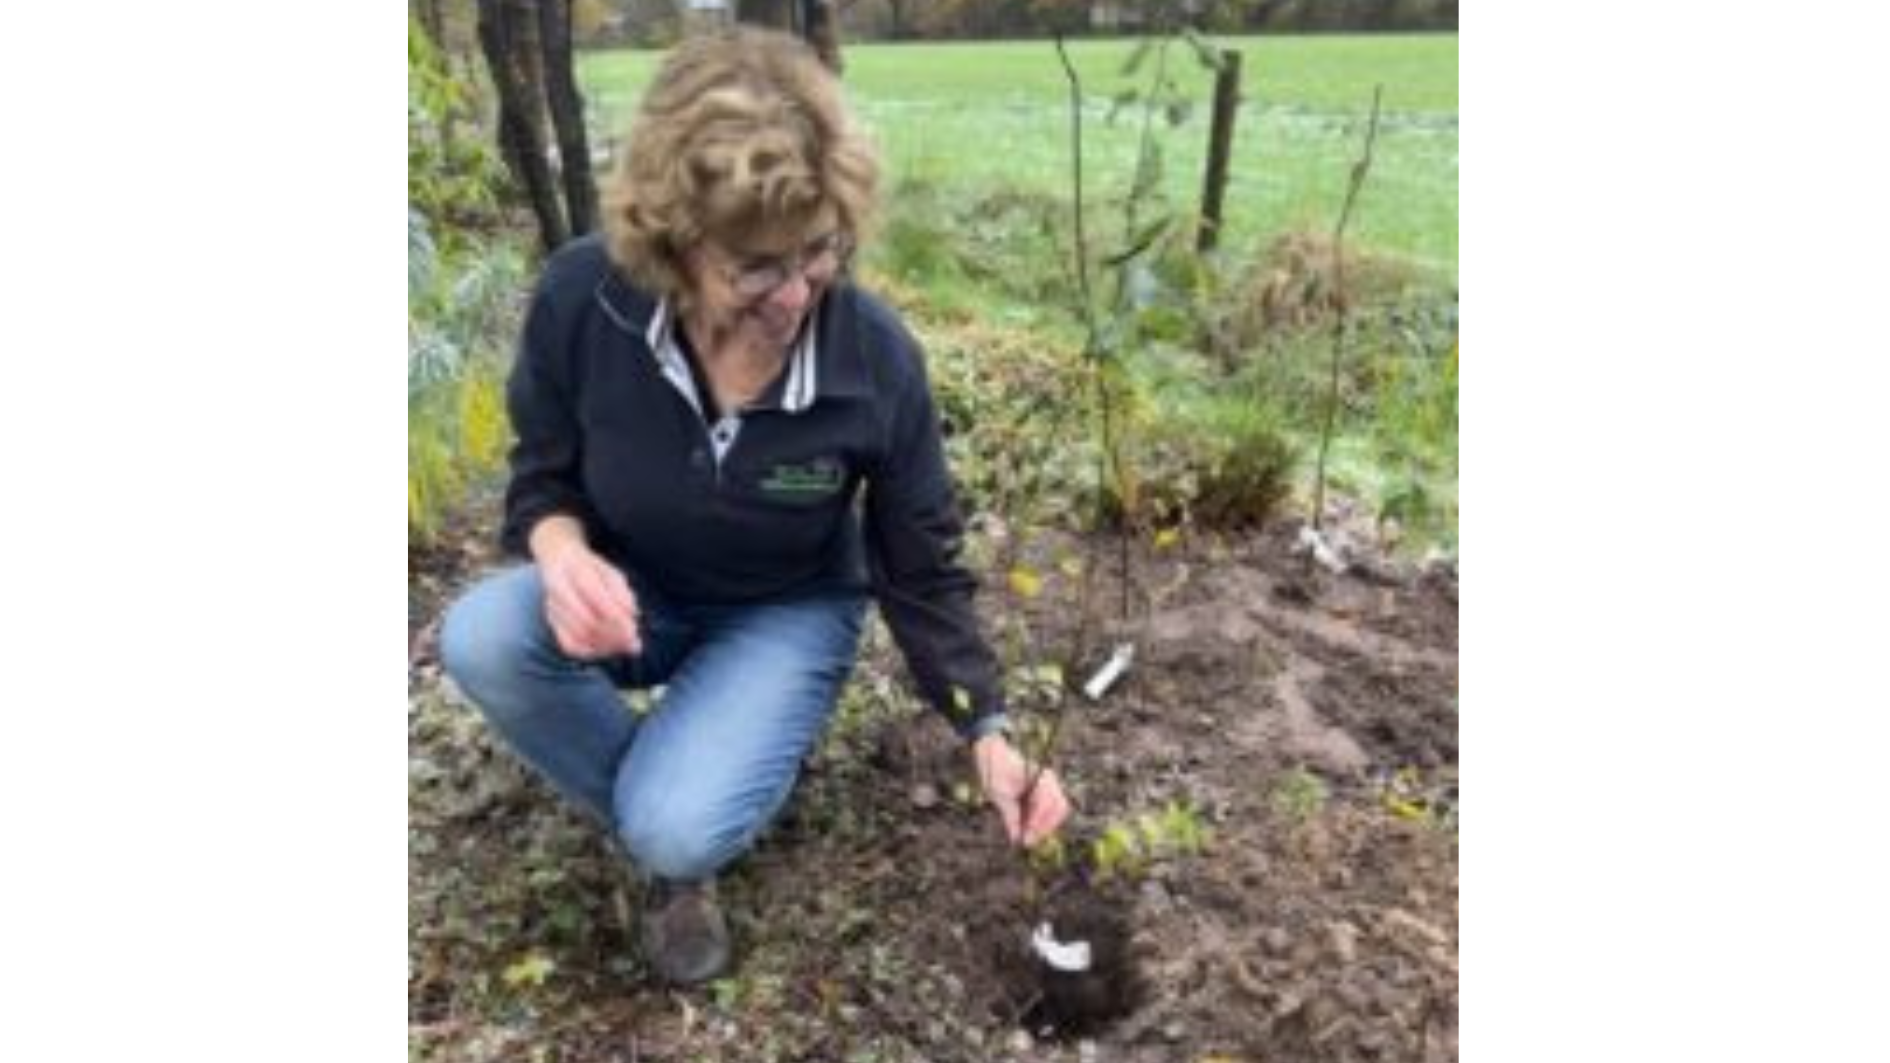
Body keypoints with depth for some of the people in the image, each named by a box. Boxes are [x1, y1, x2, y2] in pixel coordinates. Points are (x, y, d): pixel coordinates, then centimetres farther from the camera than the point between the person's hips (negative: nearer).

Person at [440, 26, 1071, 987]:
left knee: (679, 830, -27)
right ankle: (665, 831, -2)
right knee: (480, 639, -28)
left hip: (791, 614, -2)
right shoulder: (581, 297, -24)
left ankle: (678, 852, 15)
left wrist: (988, 734, -18)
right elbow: (543, 475, -6)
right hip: (637, 595, 3)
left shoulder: (876, 359, -25)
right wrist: (560, 550, -31)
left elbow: (922, 571, -12)